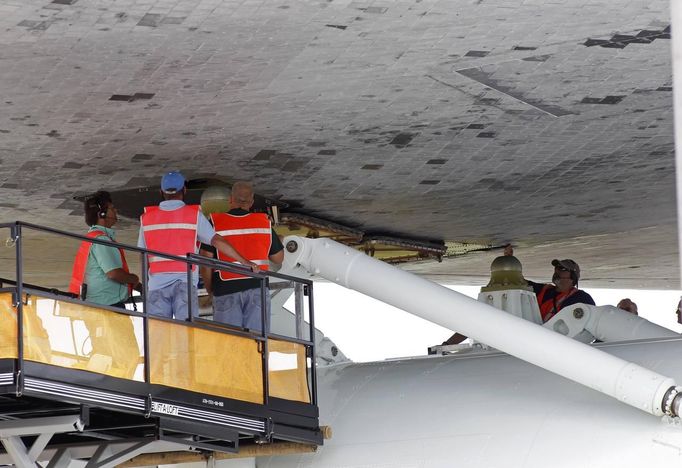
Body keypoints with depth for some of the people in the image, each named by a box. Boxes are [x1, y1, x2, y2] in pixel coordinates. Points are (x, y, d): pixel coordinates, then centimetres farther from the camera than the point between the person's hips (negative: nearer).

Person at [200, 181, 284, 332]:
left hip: (226, 290, -2)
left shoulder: (215, 223, -2)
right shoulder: (263, 223, 7)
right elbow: (278, 258, 14)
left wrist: (209, 288, 10)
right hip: (257, 287, 2)